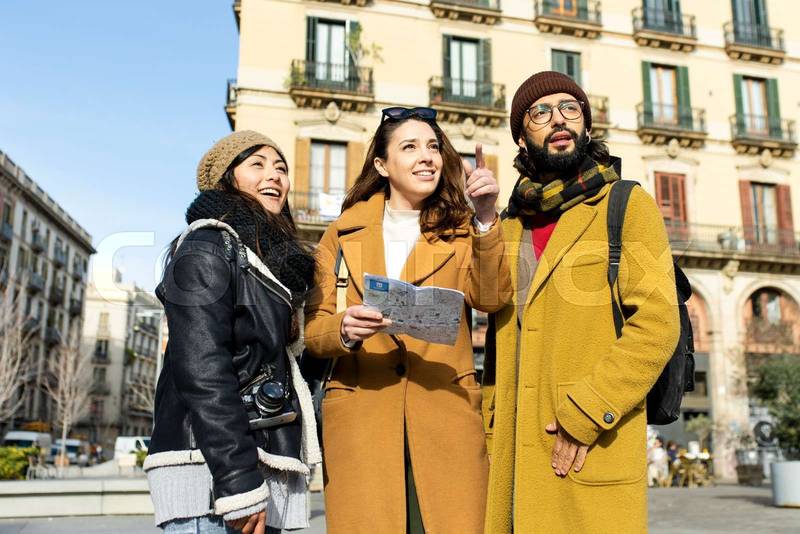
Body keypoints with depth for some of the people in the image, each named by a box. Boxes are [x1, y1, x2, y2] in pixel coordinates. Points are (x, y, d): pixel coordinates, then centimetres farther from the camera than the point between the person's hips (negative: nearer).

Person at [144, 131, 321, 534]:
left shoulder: (272, 258, 20)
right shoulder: (208, 247, -6)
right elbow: (200, 369, -17)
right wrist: (238, 484, -22)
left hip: (260, 460, 8)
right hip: (211, 467, -8)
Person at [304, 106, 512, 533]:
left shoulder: (460, 230, 11)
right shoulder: (343, 233, 10)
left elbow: (491, 298, -7)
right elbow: (312, 329, 7)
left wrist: (485, 218, -16)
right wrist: (344, 330, -14)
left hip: (446, 416, 1)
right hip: (360, 415, 0)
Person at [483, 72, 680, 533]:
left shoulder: (627, 206, -1)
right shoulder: (511, 225, 15)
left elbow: (657, 323, -11)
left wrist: (586, 414, -16)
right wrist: (492, 422, 9)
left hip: (594, 453, -4)